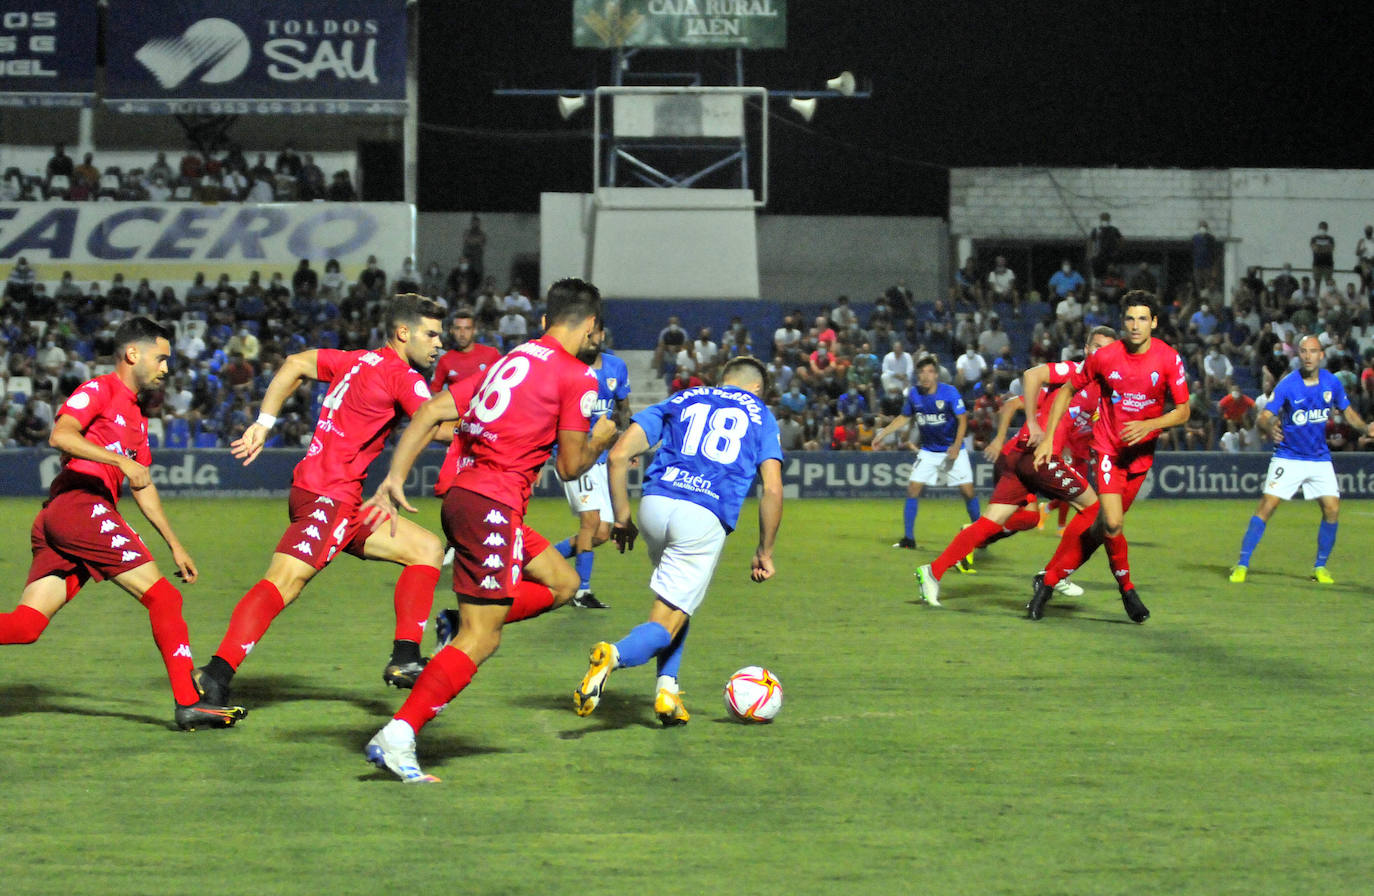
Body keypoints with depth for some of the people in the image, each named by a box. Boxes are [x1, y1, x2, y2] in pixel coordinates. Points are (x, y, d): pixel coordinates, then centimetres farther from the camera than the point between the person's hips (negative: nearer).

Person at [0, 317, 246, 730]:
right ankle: (188, 702, -13)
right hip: (80, 504, -9)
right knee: (163, 596, -10)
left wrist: (175, 544, 33)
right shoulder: (99, 391, 1)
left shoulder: (136, 418, 30)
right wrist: (121, 462, -22)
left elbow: (143, 487, 35)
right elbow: (60, 436, -16)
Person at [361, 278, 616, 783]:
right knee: (479, 642, -8)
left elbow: (431, 412, 13)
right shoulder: (577, 377, -3)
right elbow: (570, 467, -2)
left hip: (461, 495, 9)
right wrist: (600, 441, 19)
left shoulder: (509, 360, 19)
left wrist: (395, 478, 10)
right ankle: (397, 737, -15)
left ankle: (464, 619, 7)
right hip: (494, 505, -8)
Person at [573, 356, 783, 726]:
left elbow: (620, 453, 14)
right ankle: (616, 654, -34)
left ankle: (667, 688, 13)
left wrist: (622, 517, 19)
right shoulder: (760, 415, 20)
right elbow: (773, 490, 8)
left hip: (654, 503, 3)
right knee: (666, 625, -2)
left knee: (676, 600, 28)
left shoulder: (683, 400, 24)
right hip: (705, 517, -3)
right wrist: (764, 552, 16)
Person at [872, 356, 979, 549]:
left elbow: (962, 419, -14)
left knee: (968, 491, -8)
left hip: (952, 451, -3)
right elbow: (904, 417, 13)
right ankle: (908, 539, -1)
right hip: (928, 451, 3)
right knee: (913, 488, -9)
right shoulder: (913, 394, -4)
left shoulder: (949, 392, -15)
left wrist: (956, 446, -25)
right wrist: (882, 434, 8)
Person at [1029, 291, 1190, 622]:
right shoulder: (1105, 357, -9)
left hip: (1142, 452, 2)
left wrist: (1149, 425, -21)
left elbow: (1183, 410, -3)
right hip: (1108, 448, -2)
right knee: (1111, 523, -19)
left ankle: (1049, 581, 17)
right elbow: (1068, 390, 4)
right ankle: (1127, 588, 4)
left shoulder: (1169, 359, -8)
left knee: (1095, 523, 3)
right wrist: (1048, 438, -1)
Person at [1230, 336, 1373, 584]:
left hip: (1320, 458, 3)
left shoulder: (1332, 383, -3)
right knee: (1267, 505, -13)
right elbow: (1264, 416, -20)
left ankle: (1320, 567, 11)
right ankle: (1242, 565, -7)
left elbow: (1347, 411, 13)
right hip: (1288, 457, -3)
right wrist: (1269, 428, -44)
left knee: (1332, 509, -6)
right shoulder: (1287, 385, -14)